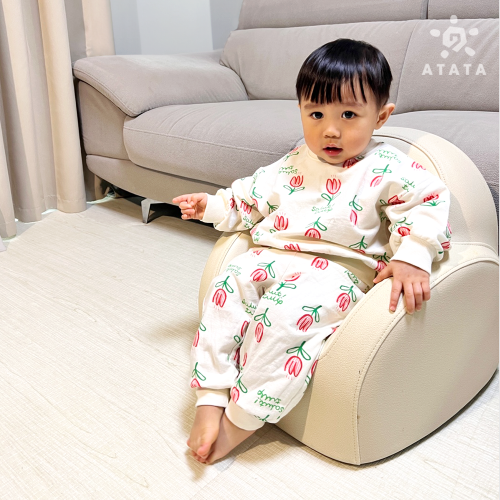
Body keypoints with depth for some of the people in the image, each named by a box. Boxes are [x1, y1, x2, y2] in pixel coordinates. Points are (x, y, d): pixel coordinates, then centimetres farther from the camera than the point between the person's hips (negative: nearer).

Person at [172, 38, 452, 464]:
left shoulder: (386, 169, -1)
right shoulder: (294, 164, 17)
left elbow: (429, 200, -9)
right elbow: (253, 196, 28)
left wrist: (412, 259, -23)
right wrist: (213, 206, 22)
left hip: (336, 269, -6)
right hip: (274, 256, 6)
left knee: (283, 312, -33)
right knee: (226, 288, -20)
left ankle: (241, 421, -17)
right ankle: (211, 400, -16)